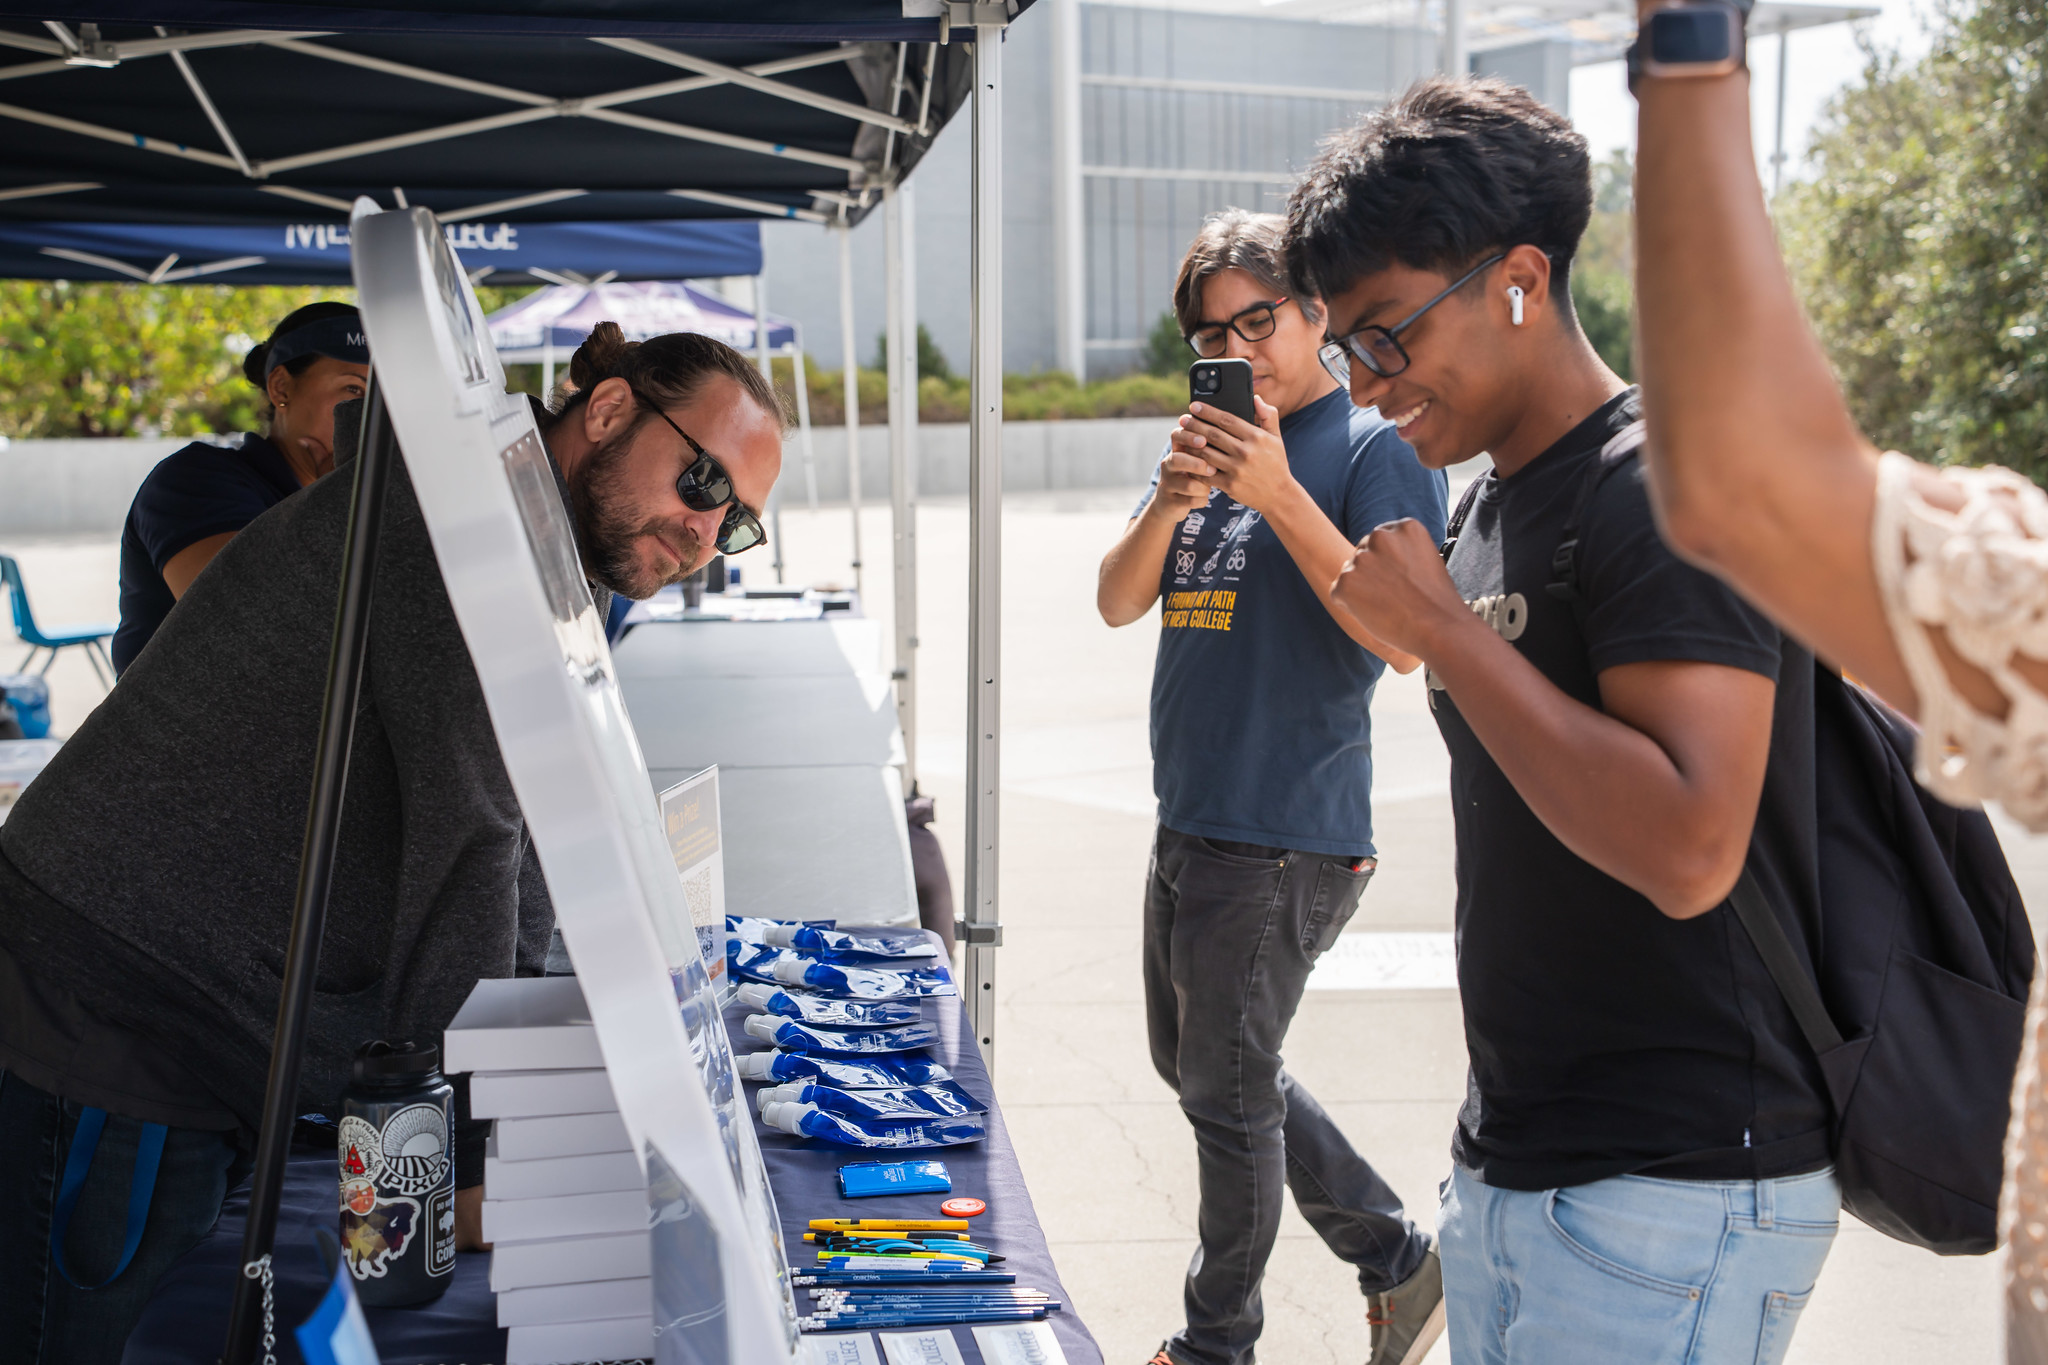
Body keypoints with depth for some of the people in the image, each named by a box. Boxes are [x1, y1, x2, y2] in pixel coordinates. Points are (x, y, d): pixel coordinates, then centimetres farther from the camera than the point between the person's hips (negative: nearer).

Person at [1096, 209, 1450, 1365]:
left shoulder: (1375, 450, -9)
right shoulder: (1214, 445, 12)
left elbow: (1404, 638, -20)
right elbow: (1118, 604, 5)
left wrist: (1277, 497, -25)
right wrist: (1172, 501, -14)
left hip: (1283, 837, -8)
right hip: (1190, 825, 9)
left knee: (1227, 1094, 4)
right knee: (1197, 1066, 19)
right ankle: (1399, 1260, 30)